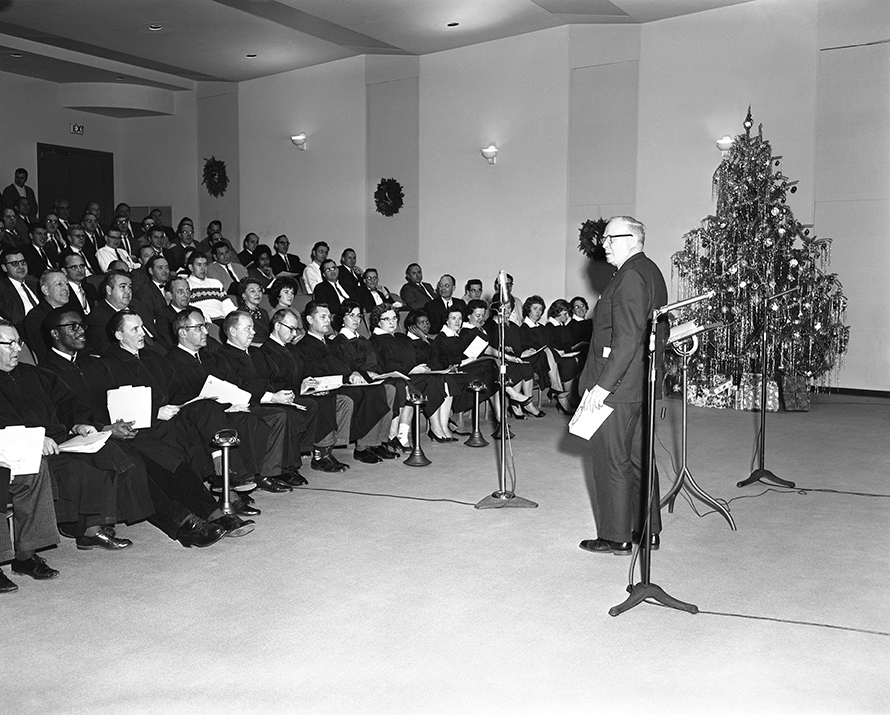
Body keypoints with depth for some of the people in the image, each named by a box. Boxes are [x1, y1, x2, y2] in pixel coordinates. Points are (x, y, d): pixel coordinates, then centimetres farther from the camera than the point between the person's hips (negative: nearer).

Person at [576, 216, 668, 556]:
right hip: (641, 385, 10)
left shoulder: (631, 277, -18)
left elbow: (627, 339, -24)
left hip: (618, 388, -10)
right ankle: (648, 530, 26)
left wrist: (602, 385, -24)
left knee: (611, 463, 0)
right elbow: (658, 332, 19)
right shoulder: (651, 272, 13)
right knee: (637, 458, 17)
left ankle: (615, 537, 10)